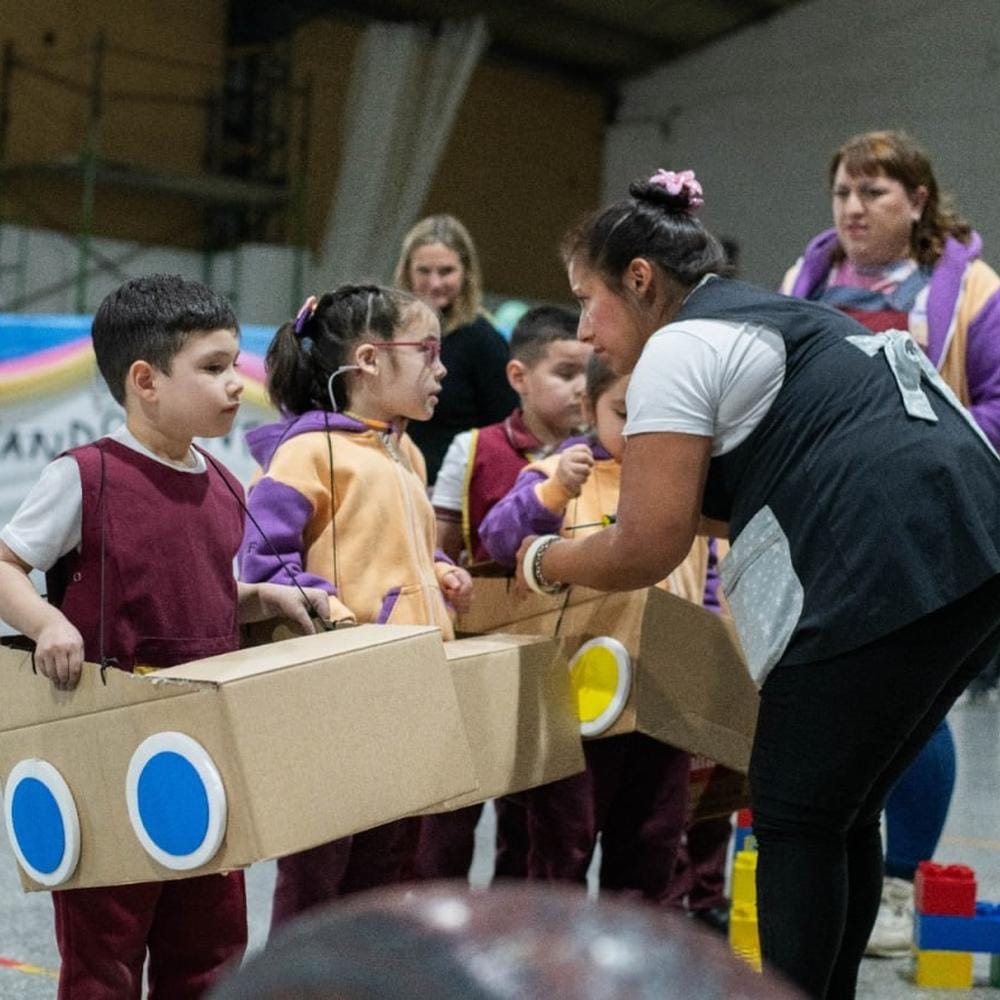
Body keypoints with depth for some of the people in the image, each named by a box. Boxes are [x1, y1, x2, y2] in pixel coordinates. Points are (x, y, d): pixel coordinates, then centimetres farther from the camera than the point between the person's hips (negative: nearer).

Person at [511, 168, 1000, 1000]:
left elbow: (648, 550, -5)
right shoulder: (775, 320, 25)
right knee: (844, 811, 18)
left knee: (795, 817, 2)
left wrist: (543, 563, 13)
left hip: (886, 578, -9)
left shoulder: (678, 348, -3)